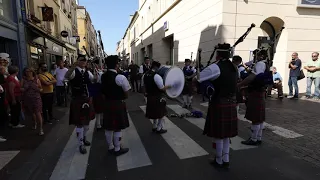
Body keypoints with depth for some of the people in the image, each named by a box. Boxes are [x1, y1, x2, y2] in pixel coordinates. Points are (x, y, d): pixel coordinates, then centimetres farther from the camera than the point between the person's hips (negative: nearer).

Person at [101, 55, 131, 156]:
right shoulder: (120, 77, -18)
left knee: (108, 127, 16)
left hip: (107, 103, 7)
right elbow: (126, 94, -13)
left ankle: (111, 147, 32)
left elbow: (103, 91, 7)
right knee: (117, 128, 6)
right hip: (118, 104, -7)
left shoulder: (103, 76, 2)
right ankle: (117, 149, 20)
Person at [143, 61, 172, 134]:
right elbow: (162, 88, -22)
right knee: (161, 113, 9)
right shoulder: (156, 76, -22)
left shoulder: (145, 75, 3)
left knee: (153, 112, 22)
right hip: (157, 98, -8)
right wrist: (170, 86, -10)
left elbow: (144, 85, 13)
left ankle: (154, 126, 33)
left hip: (149, 97, 8)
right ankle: (159, 128, 18)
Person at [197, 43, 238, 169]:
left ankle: (219, 161, 24)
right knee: (226, 133, 18)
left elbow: (197, 78, -16)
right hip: (231, 103, 8)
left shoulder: (215, 67, -16)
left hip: (219, 104, -7)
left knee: (218, 134, 7)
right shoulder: (233, 67, 9)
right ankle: (226, 160, 30)